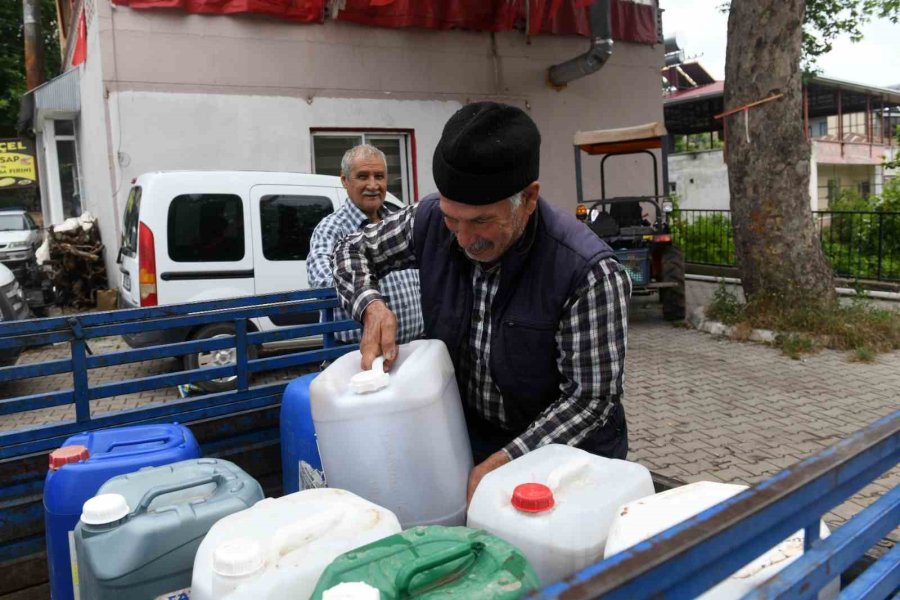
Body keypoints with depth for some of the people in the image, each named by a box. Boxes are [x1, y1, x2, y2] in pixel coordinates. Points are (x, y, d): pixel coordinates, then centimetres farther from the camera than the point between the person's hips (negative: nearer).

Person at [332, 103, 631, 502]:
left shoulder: (588, 271, -27)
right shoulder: (431, 221, -13)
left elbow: (591, 397, -21)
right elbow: (352, 251, 4)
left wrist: (497, 468, -28)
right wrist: (371, 306, -17)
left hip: (567, 457, -3)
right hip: (467, 439, 3)